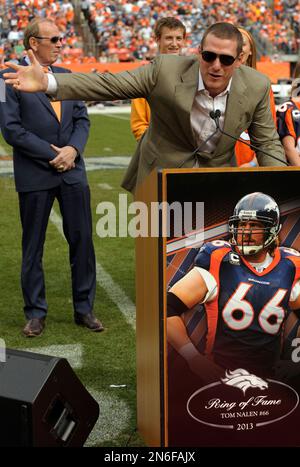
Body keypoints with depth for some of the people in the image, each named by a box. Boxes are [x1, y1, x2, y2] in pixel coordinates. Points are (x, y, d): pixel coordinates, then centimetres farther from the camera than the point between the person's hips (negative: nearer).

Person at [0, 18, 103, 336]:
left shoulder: (66, 77, 12)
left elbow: (82, 119, 11)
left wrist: (73, 149, -8)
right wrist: (52, 154, -14)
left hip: (72, 171, 5)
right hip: (34, 176, -5)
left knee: (82, 240, 6)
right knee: (32, 247, 5)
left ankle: (84, 309, 18)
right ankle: (35, 314, 17)